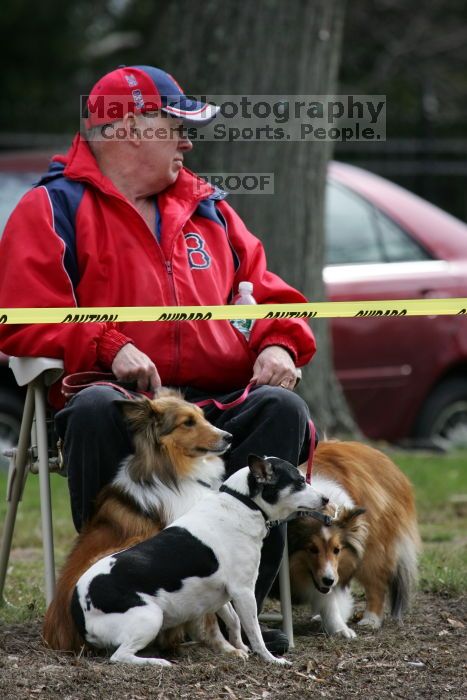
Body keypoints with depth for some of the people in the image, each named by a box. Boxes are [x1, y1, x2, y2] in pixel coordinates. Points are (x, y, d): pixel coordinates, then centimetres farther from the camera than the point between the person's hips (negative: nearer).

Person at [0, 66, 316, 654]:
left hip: (220, 403, 4)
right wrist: (109, 348, -17)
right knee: (95, 409, -39)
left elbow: (268, 295, 25)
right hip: (124, 397, -4)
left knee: (282, 406, -27)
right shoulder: (52, 209, 9)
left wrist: (278, 345, 1)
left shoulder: (207, 209, 25)